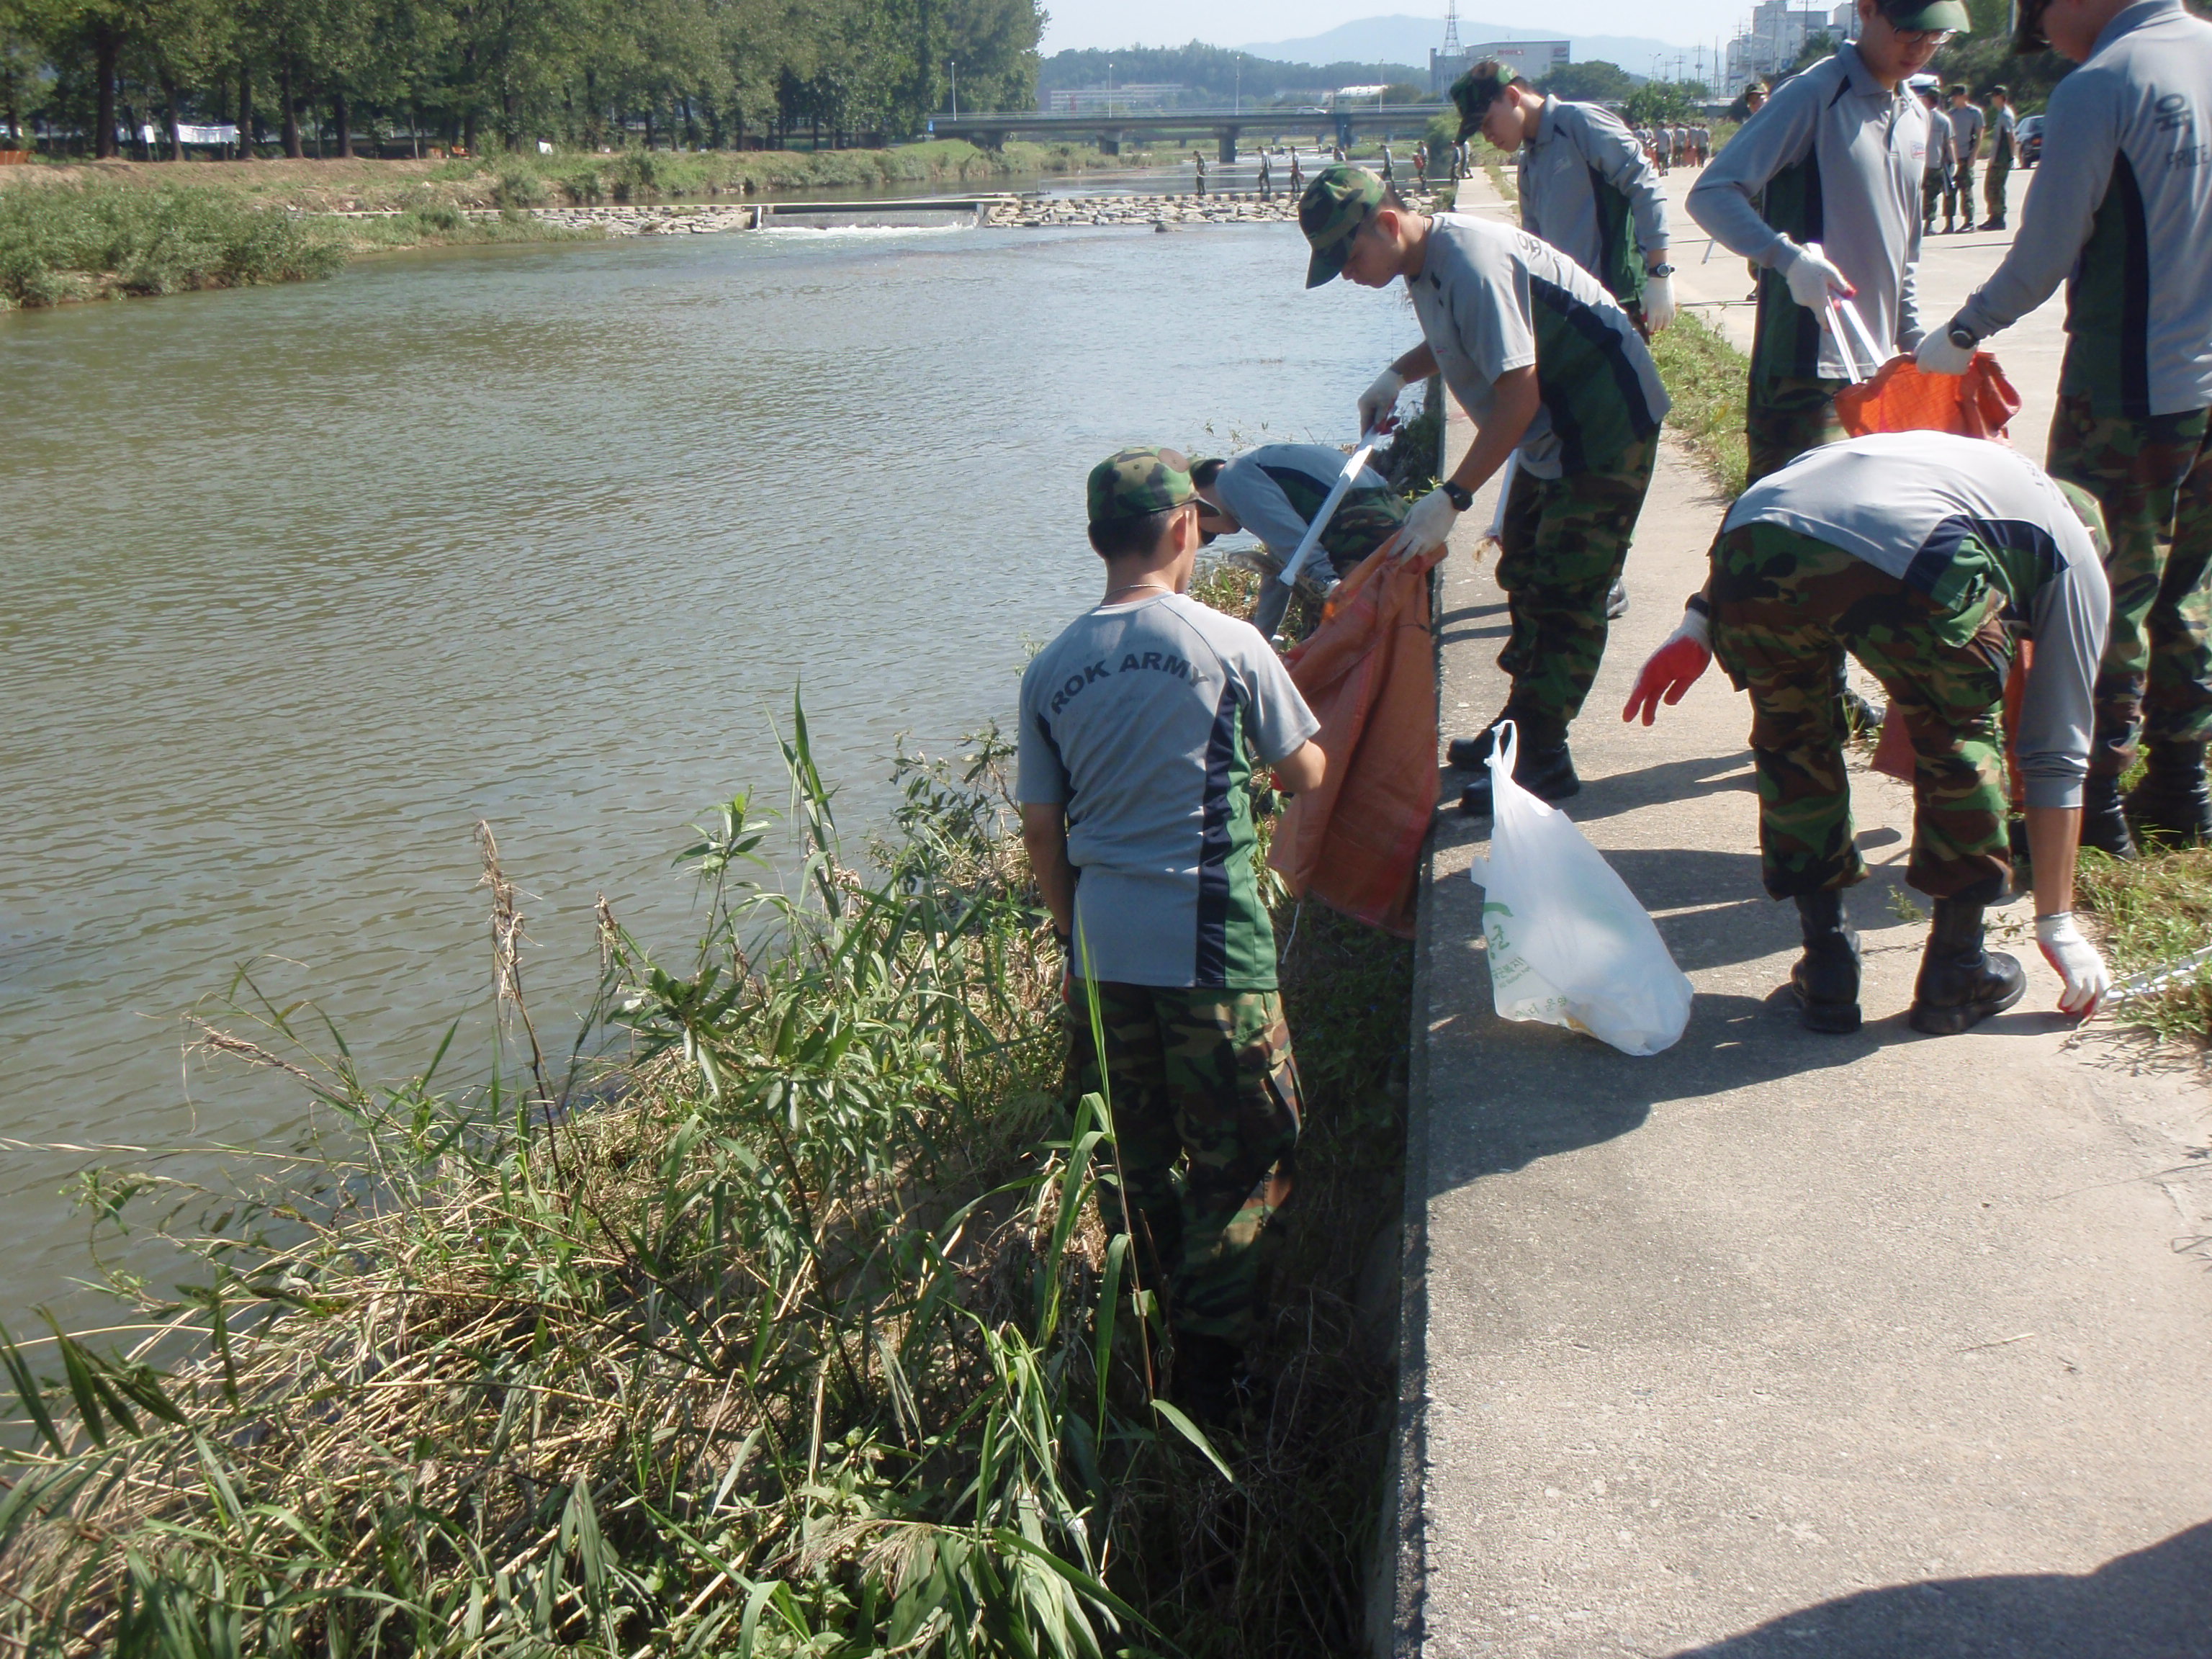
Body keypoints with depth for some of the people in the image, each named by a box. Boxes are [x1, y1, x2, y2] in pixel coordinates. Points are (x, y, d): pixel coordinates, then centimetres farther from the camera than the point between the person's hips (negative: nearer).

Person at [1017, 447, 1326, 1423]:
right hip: (1210, 948, -4)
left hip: (1102, 950, 5)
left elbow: (1042, 832, 8)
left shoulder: (1051, 671, 3)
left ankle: (1147, 1355, 32)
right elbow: (1305, 774, 4)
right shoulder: (1228, 647, -8)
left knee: (1134, 1160, 18)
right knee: (1240, 1158, 8)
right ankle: (1212, 1362, 8)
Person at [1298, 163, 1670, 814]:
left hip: (1608, 427, -10)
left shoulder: (1471, 261, -29)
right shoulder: (1423, 260, 2)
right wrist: (1396, 375, 6)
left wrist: (1451, 497, -33)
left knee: (1565, 596, -9)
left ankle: (1543, 759, -5)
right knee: (1525, 577, 16)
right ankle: (1521, 724, 27)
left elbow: (1519, 394, -32)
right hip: (1553, 432, 11)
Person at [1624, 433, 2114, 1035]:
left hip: (1753, 539, 4)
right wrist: (2058, 927, 37)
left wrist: (1697, 626, 18)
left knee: (1791, 738, 28)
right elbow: (2058, 756, 32)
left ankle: (1827, 969, 29)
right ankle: (1955, 973, 30)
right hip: (1912, 567, -3)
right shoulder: (2076, 557, 32)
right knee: (1961, 738, 24)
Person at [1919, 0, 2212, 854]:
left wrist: (1961, 334, 2)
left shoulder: (2099, 87, -15)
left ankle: (2096, 799, 9)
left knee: (2103, 597, 4)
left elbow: (2044, 257, -13)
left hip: (2127, 391, -7)